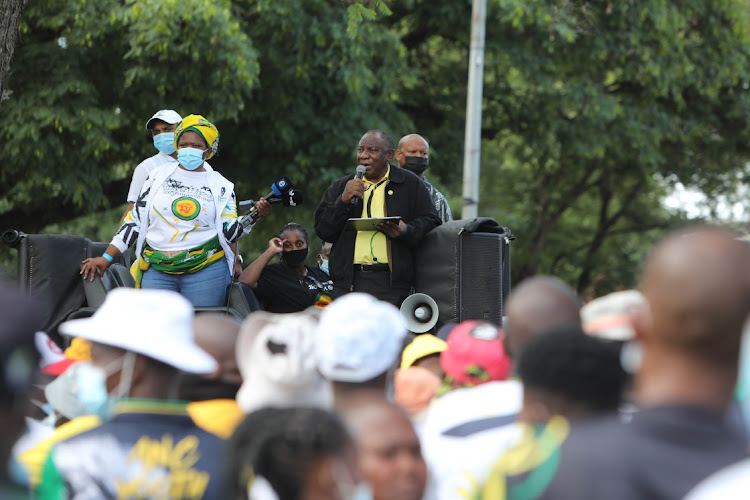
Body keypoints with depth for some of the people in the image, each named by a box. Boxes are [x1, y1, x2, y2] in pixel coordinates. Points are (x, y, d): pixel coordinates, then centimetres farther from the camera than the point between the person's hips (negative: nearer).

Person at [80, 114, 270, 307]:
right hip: (157, 272, 1)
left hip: (206, 270, -1)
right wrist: (107, 258, 8)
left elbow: (229, 232, 2)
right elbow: (134, 220, 13)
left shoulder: (220, 186, 9)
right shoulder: (159, 176, 12)